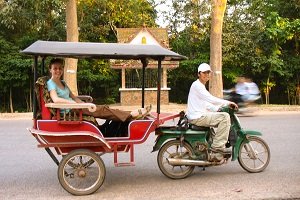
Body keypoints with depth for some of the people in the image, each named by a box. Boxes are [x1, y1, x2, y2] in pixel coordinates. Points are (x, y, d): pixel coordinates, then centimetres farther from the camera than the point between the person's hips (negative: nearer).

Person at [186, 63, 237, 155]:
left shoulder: (201, 86, 21)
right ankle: (218, 146, -18)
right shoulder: (197, 85, -11)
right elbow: (211, 99, -21)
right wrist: (228, 103, -17)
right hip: (197, 117, -10)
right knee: (225, 116, -19)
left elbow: (206, 103, 25)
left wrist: (218, 109, 13)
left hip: (200, 115, 10)